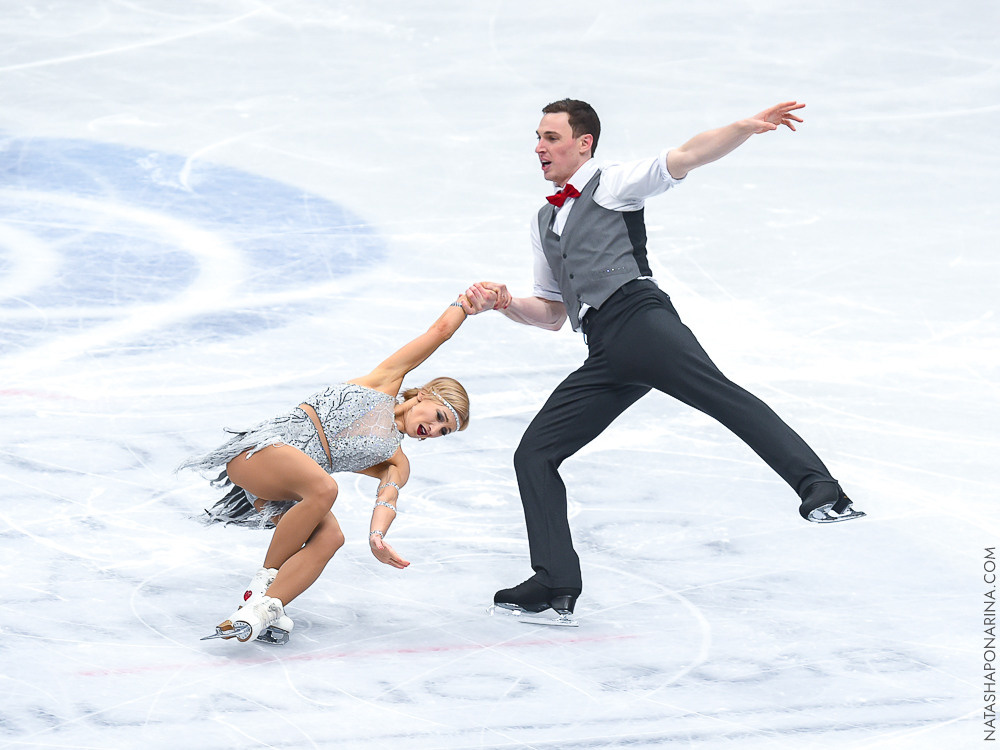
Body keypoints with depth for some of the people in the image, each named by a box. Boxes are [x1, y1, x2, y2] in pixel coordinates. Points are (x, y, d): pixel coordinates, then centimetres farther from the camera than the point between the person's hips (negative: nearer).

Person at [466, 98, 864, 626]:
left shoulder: (614, 183, 15)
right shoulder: (544, 223, 33)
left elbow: (687, 157, 0)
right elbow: (552, 315, 35)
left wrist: (746, 127, -17)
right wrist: (506, 302, 15)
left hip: (639, 315, -7)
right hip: (605, 355, 7)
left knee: (719, 394, -29)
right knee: (533, 453, 0)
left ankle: (819, 489, -42)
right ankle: (555, 588, -1)